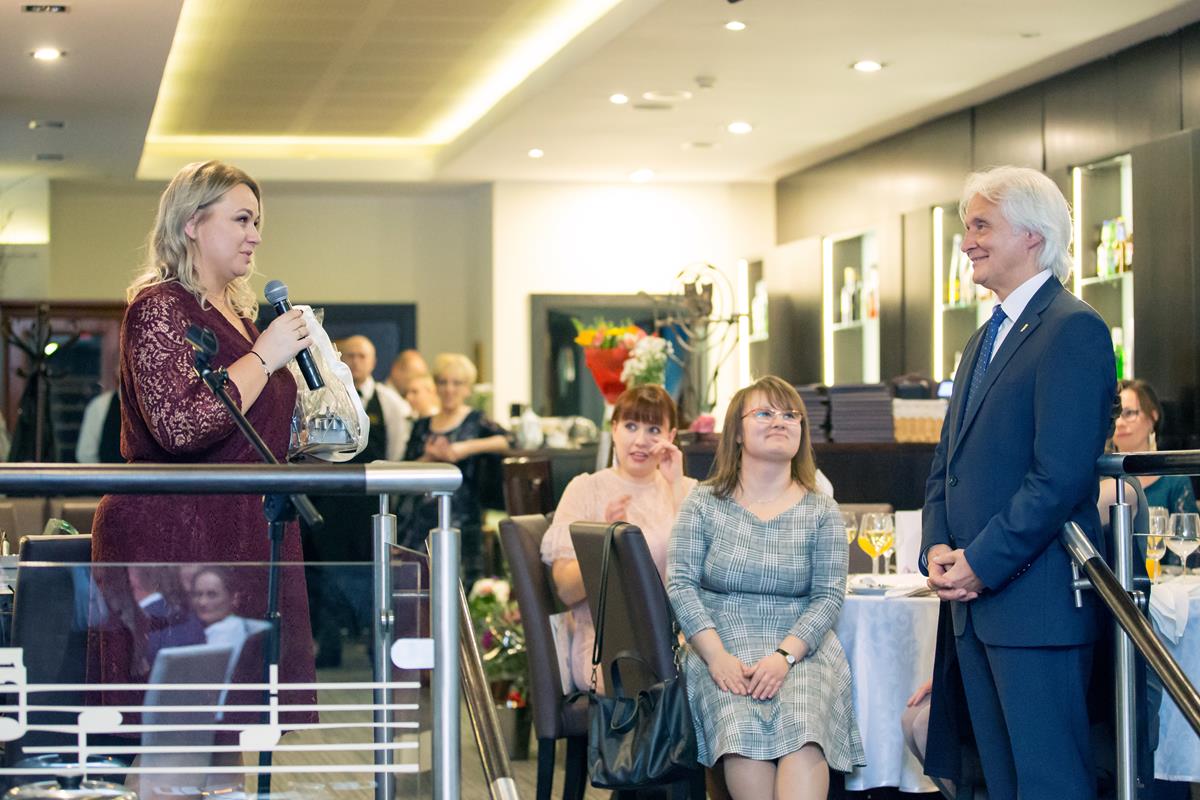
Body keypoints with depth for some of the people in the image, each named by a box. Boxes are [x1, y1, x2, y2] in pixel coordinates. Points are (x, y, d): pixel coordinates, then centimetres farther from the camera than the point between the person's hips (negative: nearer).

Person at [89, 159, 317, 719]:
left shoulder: (236, 312, 19)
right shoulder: (159, 308, -9)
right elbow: (181, 425, -24)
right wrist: (264, 356, -14)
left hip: (238, 537, 9)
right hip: (169, 540, -9)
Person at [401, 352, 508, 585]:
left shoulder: (475, 422, 3)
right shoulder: (422, 426, 16)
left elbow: (506, 441, -15)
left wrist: (466, 448, -21)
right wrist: (429, 458, -7)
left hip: (461, 520, -4)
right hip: (421, 521, 4)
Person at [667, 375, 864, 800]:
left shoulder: (821, 511, 9)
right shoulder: (704, 504, 9)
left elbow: (828, 597, 2)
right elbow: (681, 585, 0)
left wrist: (784, 655, -16)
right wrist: (717, 656, -15)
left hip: (800, 650, 1)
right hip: (722, 648, 0)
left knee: (803, 732, -31)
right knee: (742, 731, -32)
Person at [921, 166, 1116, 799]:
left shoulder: (1074, 329, -10)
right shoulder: (984, 341, 21)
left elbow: (1062, 473, -18)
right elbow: (947, 465, 21)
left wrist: (982, 562, -16)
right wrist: (937, 546, 3)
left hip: (1035, 598, -9)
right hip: (974, 602, 9)